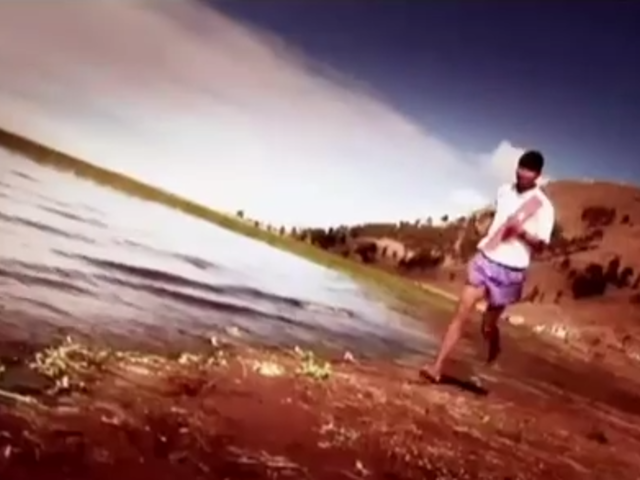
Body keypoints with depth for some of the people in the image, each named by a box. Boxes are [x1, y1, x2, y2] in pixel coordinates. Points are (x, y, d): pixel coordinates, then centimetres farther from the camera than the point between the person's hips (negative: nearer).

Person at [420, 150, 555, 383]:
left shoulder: (543, 207, -9)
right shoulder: (504, 191, 6)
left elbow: (540, 245, -12)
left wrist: (522, 232, -29)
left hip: (510, 271, -3)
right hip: (484, 259, 3)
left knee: (488, 326, 8)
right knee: (462, 313, -7)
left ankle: (493, 351, 42)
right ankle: (437, 367, -9)